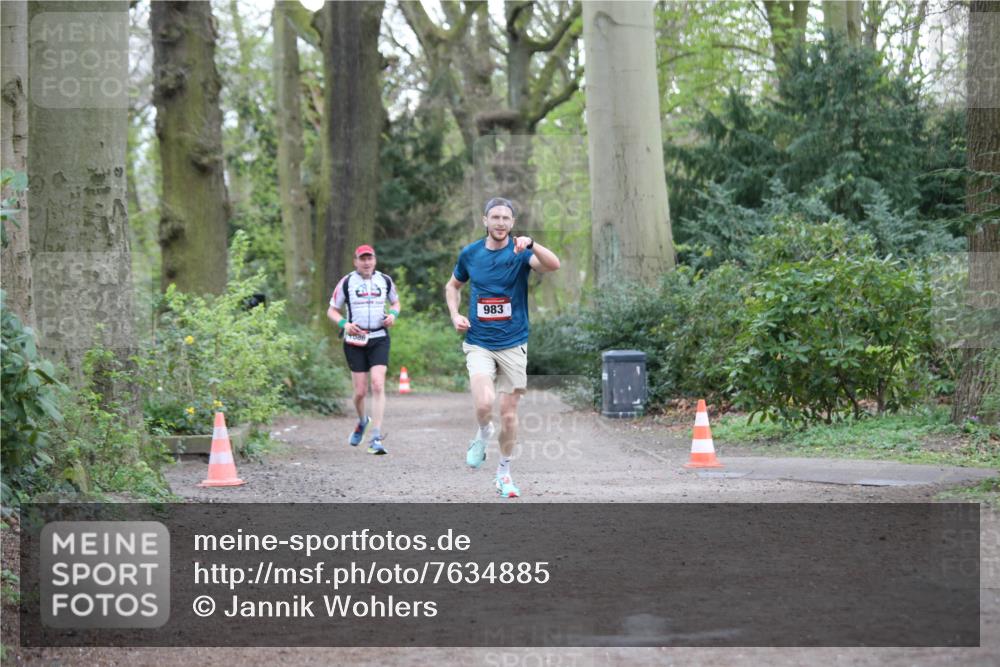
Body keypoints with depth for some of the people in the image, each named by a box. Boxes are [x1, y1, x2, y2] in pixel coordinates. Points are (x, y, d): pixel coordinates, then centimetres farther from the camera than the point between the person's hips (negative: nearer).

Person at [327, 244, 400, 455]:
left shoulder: (385, 280, 7)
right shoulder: (346, 282, 1)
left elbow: (395, 302, 23)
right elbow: (332, 310, 6)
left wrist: (393, 314, 0)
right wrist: (344, 324, -14)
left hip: (379, 339, 1)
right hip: (355, 341, -1)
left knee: (378, 385, -15)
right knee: (360, 391, 0)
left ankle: (376, 438, -14)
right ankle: (362, 421, 35)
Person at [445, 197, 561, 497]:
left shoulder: (520, 253, -7)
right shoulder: (470, 254, 2)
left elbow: (553, 264, -28)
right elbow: (453, 286, 20)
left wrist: (530, 244, -45)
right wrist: (455, 315, 3)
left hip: (513, 345, 0)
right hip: (479, 345, 0)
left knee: (509, 414, 6)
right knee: (484, 403, -23)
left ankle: (504, 473, 26)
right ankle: (483, 434, 11)